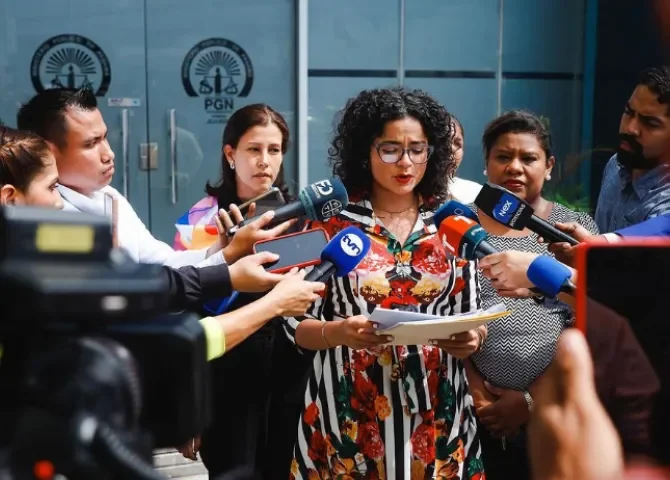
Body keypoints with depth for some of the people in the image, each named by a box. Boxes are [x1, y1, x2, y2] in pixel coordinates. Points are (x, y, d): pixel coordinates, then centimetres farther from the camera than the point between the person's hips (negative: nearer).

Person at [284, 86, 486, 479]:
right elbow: (296, 323, -3)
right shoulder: (331, 223, -4)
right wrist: (339, 332, -21)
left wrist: (472, 339, -14)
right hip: (351, 414, -2)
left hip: (435, 414, 2)